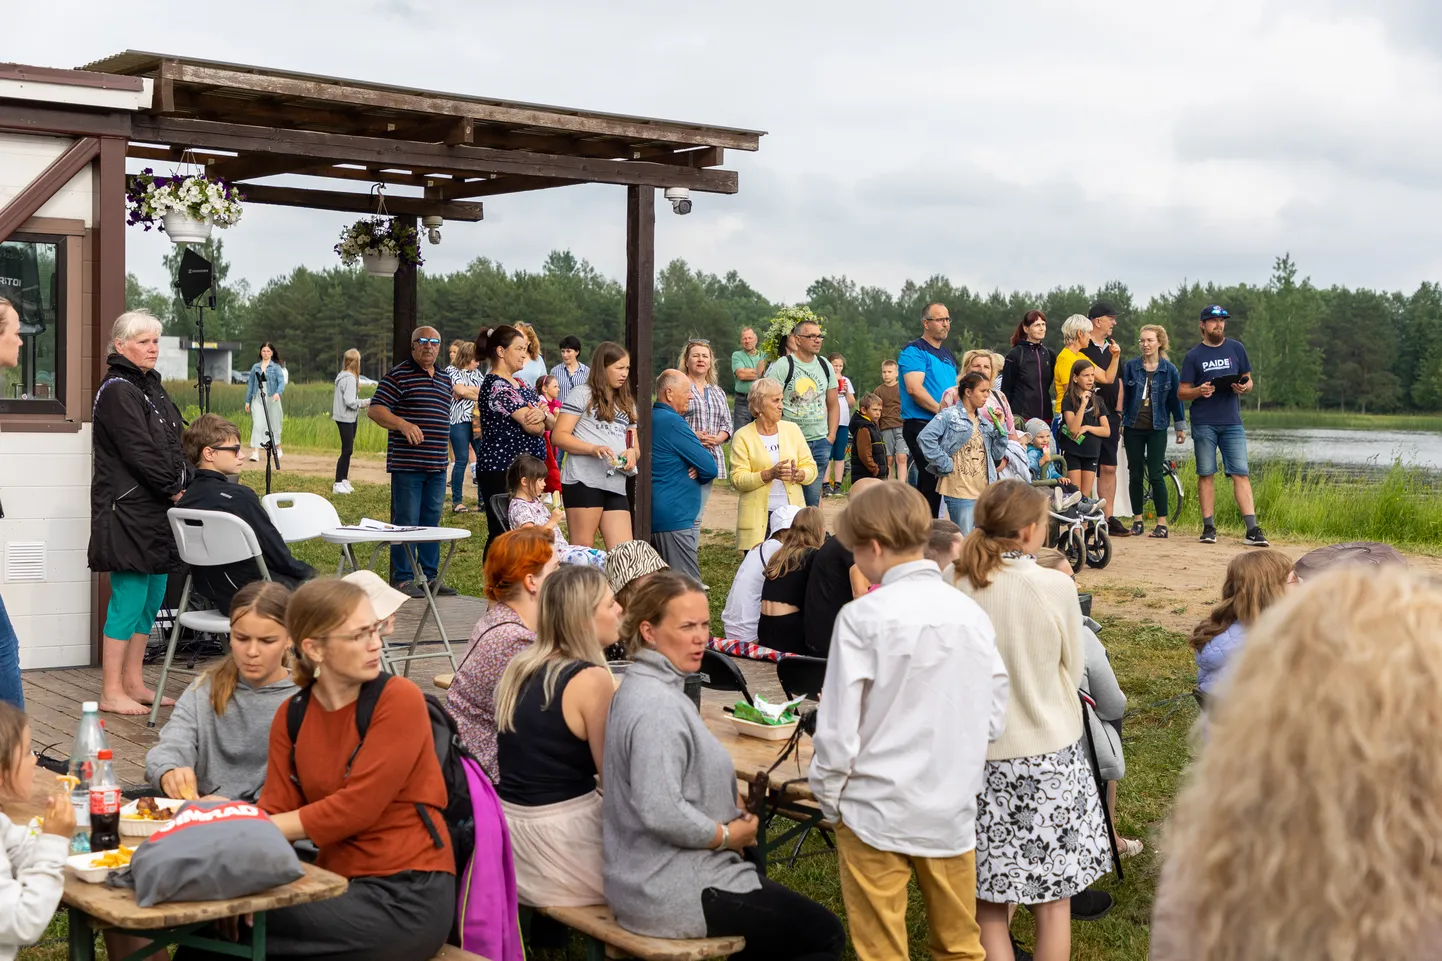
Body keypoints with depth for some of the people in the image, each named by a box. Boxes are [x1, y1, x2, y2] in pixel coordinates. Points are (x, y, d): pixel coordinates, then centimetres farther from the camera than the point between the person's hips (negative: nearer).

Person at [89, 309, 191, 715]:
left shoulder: (151, 386, 18)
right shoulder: (117, 391, -10)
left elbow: (174, 447, 18)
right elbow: (139, 451, -17)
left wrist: (185, 486, 3)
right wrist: (174, 489, -11)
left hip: (157, 512, 9)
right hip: (128, 511, -9)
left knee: (151, 598, 11)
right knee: (129, 599, -7)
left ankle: (133, 683, 20)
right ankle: (111, 692, -1)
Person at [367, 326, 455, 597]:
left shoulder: (445, 379, 16)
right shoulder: (398, 375, -5)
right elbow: (375, 410, -10)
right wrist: (402, 424, -24)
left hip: (437, 465, 7)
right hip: (407, 463, -7)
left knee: (432, 521, 11)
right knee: (406, 522, -3)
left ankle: (429, 576, 19)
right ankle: (402, 578, 4)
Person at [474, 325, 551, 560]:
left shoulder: (521, 386, 16)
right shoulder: (495, 386, -12)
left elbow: (552, 424, 12)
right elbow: (534, 427, -18)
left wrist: (542, 414, -11)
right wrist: (538, 418, 6)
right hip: (500, 472, -9)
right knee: (501, 535, -6)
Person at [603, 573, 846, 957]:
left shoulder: (643, 688, 10)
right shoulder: (656, 707, -23)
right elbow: (660, 812, -31)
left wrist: (732, 813, 5)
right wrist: (727, 836, -16)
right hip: (672, 893, -10)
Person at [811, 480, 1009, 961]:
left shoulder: (863, 617, -15)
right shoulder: (971, 613, -3)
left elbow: (838, 728, -13)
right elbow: (993, 720, 3)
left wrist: (828, 795, 2)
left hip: (877, 811, -4)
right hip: (952, 812, 4)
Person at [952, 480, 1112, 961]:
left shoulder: (956, 589, -10)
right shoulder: (1056, 588, -15)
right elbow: (1073, 670, -1)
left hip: (978, 754, 1)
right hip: (1048, 756, -1)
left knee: (988, 903, 11)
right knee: (1053, 899, 12)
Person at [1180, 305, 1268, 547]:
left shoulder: (1236, 349, 10)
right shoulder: (1193, 356, 6)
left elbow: (1249, 380, 15)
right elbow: (1182, 391, 6)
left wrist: (1244, 387, -8)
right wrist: (1199, 391, -15)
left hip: (1232, 421, 1)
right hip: (1203, 424, -1)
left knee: (1241, 473, -6)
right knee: (1206, 474, 2)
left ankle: (1252, 530, -9)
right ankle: (1209, 528, 9)